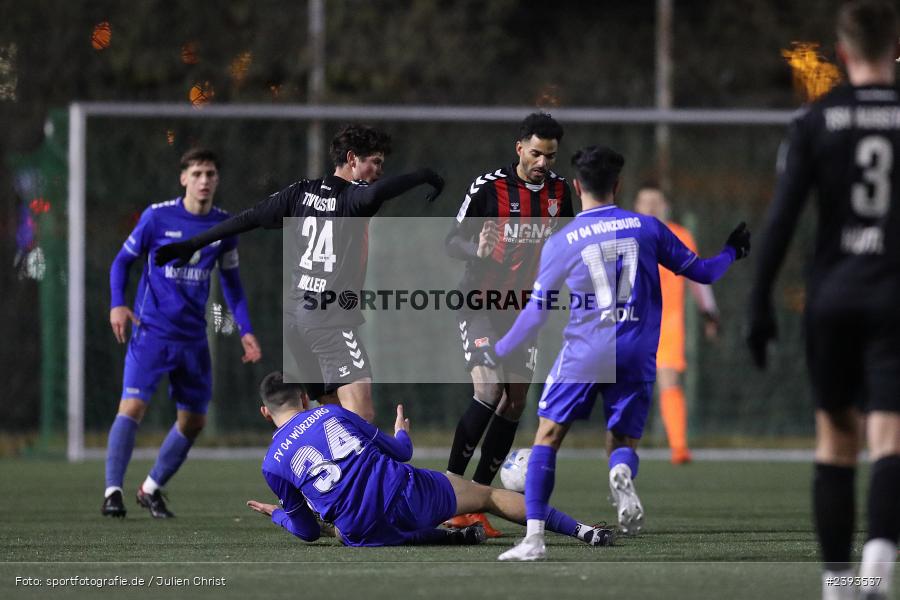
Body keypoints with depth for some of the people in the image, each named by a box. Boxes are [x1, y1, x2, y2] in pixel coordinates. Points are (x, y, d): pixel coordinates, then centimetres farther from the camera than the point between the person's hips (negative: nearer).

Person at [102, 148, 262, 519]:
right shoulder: (157, 217, -7)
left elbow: (231, 280, 15)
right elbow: (123, 261, 2)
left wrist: (245, 330, 7)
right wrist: (118, 304, -13)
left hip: (193, 339, 5)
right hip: (151, 332, -5)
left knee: (194, 421, 7)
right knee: (133, 406, -19)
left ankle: (152, 488, 25)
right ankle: (113, 491, -14)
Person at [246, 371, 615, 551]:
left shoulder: (272, 465, 6)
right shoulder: (331, 414, 9)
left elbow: (308, 531, 14)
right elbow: (401, 452, 16)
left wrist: (277, 514, 35)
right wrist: (403, 433, 41)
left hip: (364, 533, 0)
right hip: (405, 493, 0)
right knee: (488, 495, 18)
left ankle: (453, 537, 15)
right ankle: (584, 531, 8)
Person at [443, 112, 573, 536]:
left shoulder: (559, 191, 4)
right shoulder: (487, 187, -12)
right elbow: (453, 241, -9)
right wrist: (477, 252, -30)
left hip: (524, 309, 6)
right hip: (481, 305, -6)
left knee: (515, 403, 2)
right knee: (488, 390, -21)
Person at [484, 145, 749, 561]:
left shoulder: (561, 242, -2)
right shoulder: (646, 227, 3)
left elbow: (537, 311, 4)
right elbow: (699, 271, 12)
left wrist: (497, 353, 19)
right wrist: (731, 252, 34)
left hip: (584, 353, -2)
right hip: (637, 356, 2)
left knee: (547, 437, 9)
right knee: (623, 443, 14)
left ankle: (534, 537, -3)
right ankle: (622, 475, -25)